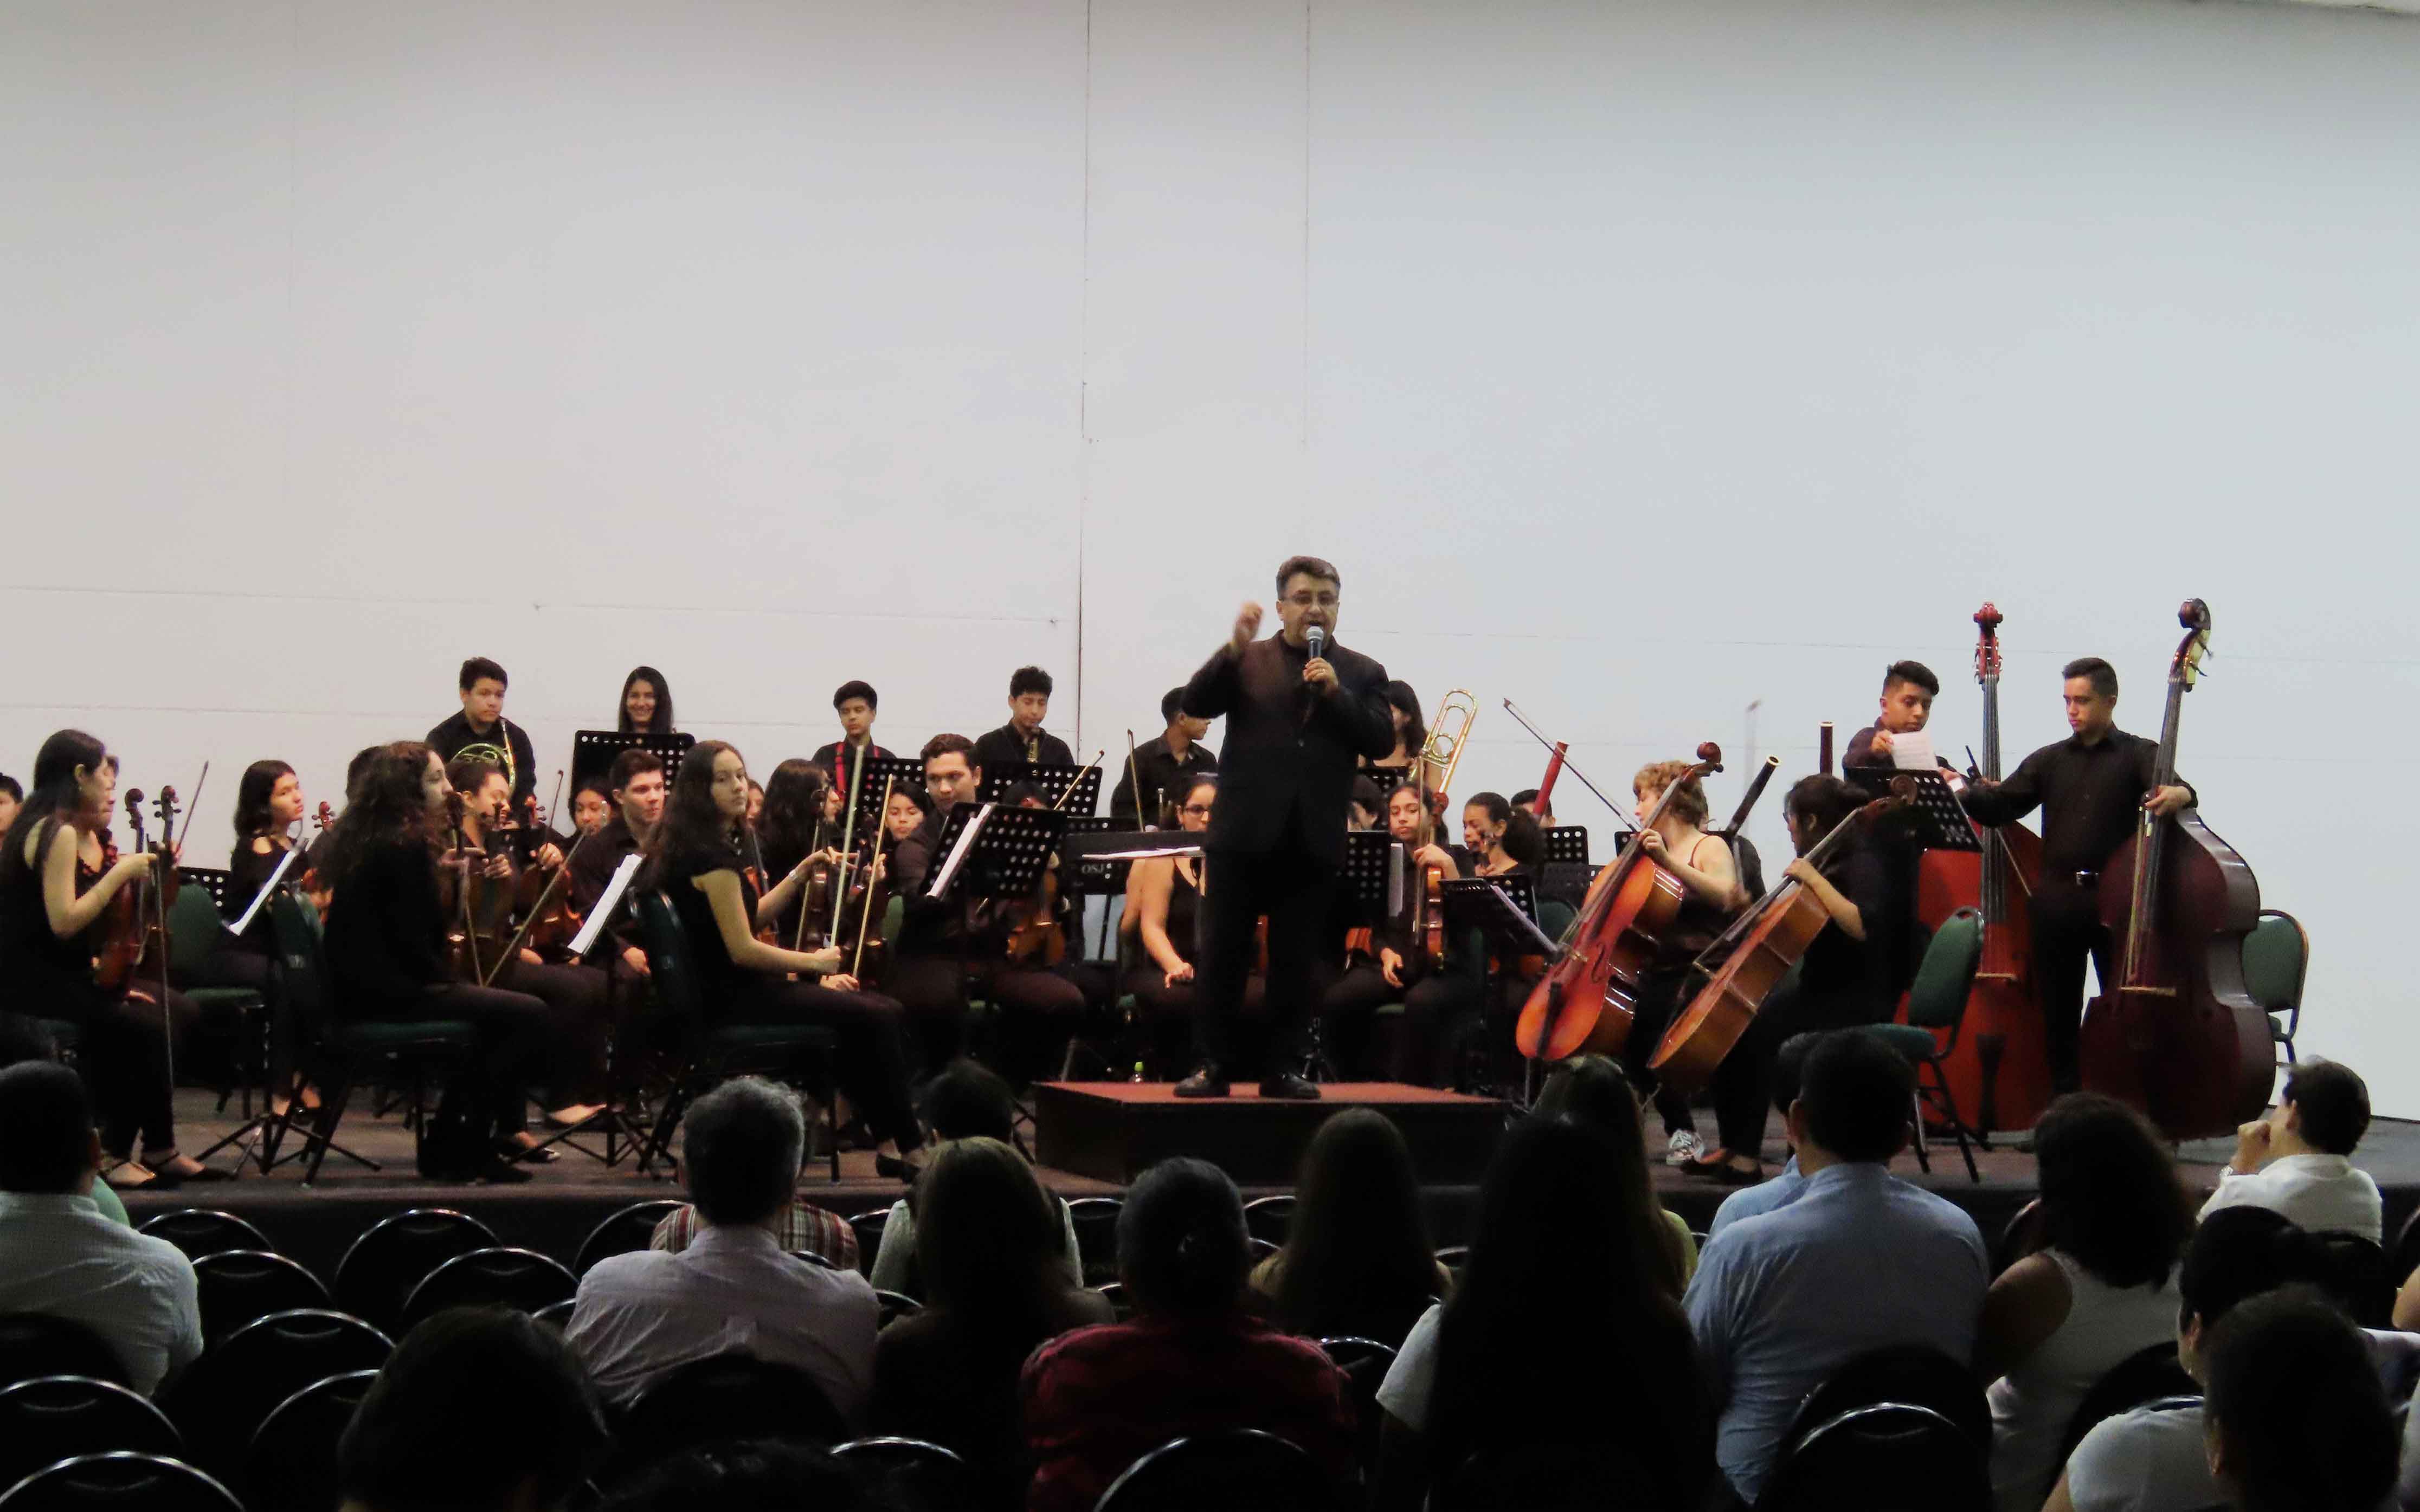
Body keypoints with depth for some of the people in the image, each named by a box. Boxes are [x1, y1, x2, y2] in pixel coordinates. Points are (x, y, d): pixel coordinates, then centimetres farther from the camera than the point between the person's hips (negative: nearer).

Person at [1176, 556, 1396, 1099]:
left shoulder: (1362, 673, 10)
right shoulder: (1246, 661, 7)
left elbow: (1382, 742, -1)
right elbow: (1196, 704, -7)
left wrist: (1336, 692, -13)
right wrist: (1233, 648, -19)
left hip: (1313, 841, 1)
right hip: (1245, 832, -1)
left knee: (1295, 963, 6)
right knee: (1222, 955, 1)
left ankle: (1277, 1067, 14)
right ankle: (1213, 1065, 8)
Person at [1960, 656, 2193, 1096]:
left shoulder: (2140, 755, 4)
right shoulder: (2050, 760, 13)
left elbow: (2170, 789, -14)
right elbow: (2000, 807, 4)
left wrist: (2177, 794, -39)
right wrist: (1965, 794, -16)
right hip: (2058, 902, 3)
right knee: (2058, 1014, 9)